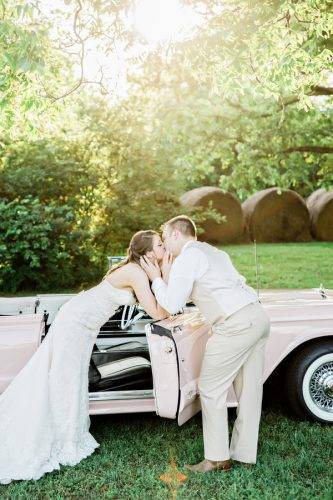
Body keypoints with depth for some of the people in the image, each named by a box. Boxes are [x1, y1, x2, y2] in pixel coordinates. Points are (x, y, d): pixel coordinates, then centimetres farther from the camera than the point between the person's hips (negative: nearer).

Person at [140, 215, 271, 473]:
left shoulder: (187, 258, -3)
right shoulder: (213, 252, 25)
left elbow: (172, 306, -3)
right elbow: (192, 294, 27)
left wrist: (157, 279, 9)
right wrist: (168, 277, 22)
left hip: (236, 323, -9)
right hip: (258, 315, 9)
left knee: (211, 389, 3)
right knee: (249, 390, 13)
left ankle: (217, 458, 10)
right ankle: (244, 454, 23)